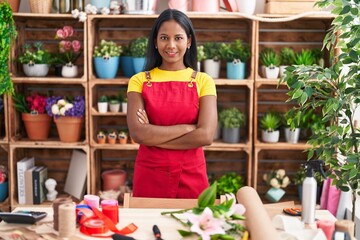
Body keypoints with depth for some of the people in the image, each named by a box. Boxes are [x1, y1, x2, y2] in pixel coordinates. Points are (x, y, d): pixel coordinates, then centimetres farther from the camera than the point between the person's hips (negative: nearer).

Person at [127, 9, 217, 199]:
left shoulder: (203, 81, 0)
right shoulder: (139, 81, 0)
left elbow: (205, 136, -13)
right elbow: (138, 133, -13)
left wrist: (154, 136, -12)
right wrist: (188, 127, -13)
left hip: (191, 176, 0)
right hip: (149, 175, 0)